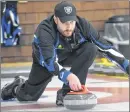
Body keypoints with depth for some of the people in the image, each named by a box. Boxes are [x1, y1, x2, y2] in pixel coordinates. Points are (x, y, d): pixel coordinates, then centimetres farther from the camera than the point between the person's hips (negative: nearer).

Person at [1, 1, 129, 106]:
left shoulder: (82, 25, -29)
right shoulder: (44, 30, -39)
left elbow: (104, 46, -24)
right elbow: (49, 61, -49)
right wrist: (68, 76, -65)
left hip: (69, 55, 2)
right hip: (46, 60, -2)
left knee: (90, 49, -27)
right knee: (29, 96, -2)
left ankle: (67, 92, -22)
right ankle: (17, 86, 37)